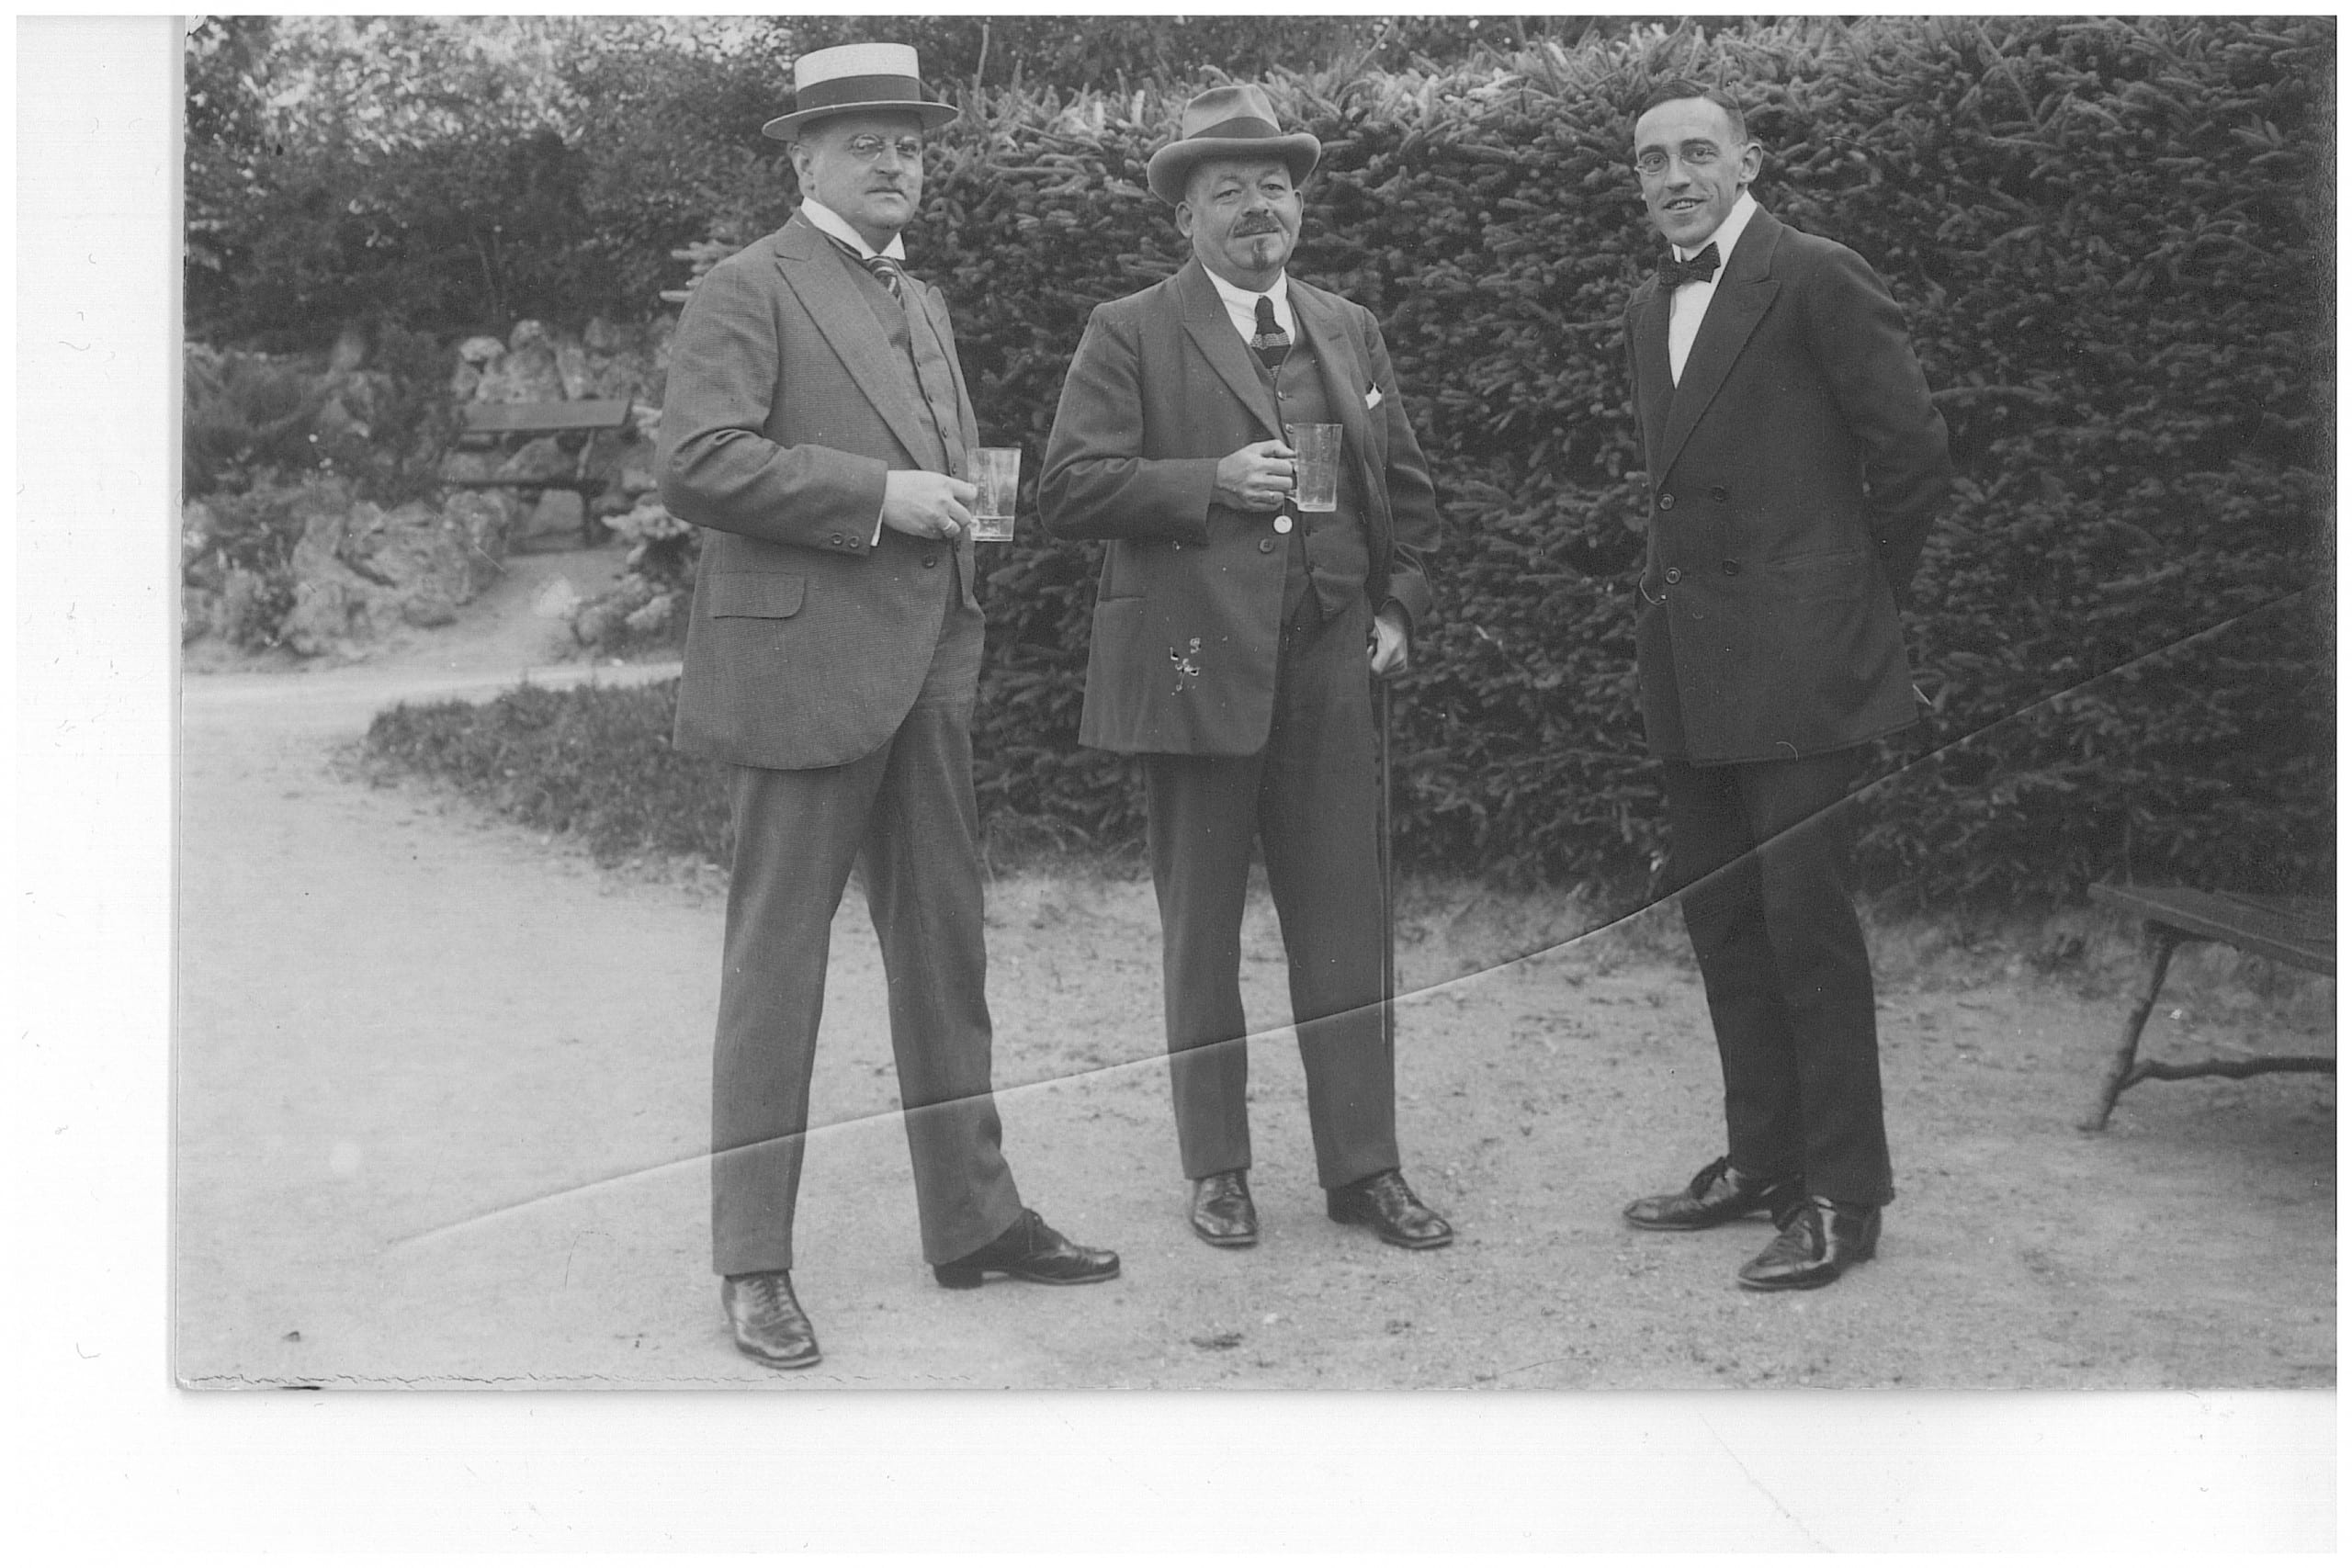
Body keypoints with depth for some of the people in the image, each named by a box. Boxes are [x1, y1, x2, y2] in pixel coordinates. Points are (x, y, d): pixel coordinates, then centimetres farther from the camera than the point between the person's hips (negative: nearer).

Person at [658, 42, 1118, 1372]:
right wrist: (878, 496, -18)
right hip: (803, 662, -8)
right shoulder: (749, 290, -4)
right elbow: (699, 464, -17)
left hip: (931, 664, 8)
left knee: (946, 948, 12)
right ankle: (755, 1263, 5)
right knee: (779, 954, -2)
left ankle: (974, 1217, 22)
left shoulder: (925, 301, 21)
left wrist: (963, 498, 12)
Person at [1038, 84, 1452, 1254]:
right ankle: (1216, 1169, 18)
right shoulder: (1131, 334, -1)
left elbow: (1405, 489, 21)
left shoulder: (1349, 330, 15)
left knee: (1347, 925, 5)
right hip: (1192, 666, -4)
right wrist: (1210, 481, -17)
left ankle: (1362, 1167, 15)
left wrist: (1401, 606, 8)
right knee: (1201, 931, 6)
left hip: (1330, 665, 4)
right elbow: (1070, 488, -9)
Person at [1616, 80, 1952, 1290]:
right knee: (1719, 917, 12)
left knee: (1805, 920, -6)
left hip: (1794, 660, -8)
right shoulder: (1648, 310, 16)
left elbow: (1912, 454, -6)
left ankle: (1841, 1197, 3)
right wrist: (1670, 595, 15)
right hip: (1689, 666, 8)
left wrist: (1857, 594, 2)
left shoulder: (1818, 281, -8)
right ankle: (1761, 1160, 23)